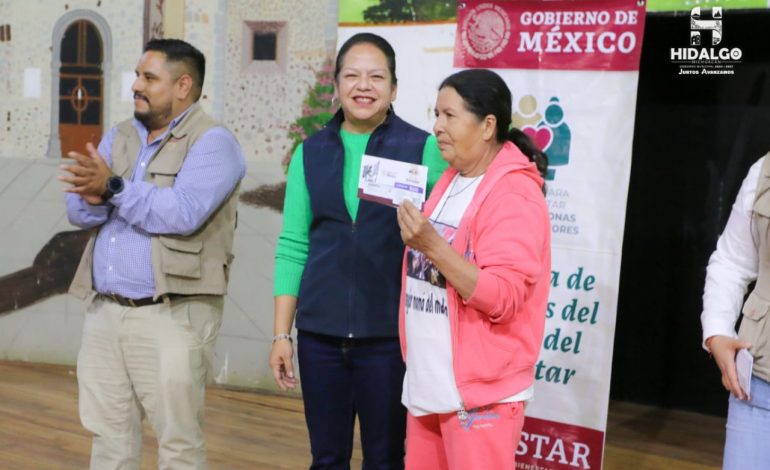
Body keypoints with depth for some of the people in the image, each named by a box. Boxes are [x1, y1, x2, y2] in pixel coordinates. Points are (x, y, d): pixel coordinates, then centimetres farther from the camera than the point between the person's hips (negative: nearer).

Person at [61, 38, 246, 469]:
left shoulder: (212, 142, -7)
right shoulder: (120, 136, 14)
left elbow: (182, 213, -22)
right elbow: (80, 211, 7)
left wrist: (114, 189, -15)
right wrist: (96, 196, -15)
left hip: (171, 316, -7)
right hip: (105, 312, 7)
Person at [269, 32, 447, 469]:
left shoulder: (424, 149, -3)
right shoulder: (310, 153, 6)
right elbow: (292, 247, 8)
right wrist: (281, 334, 5)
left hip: (390, 334, -3)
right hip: (319, 332, 3)